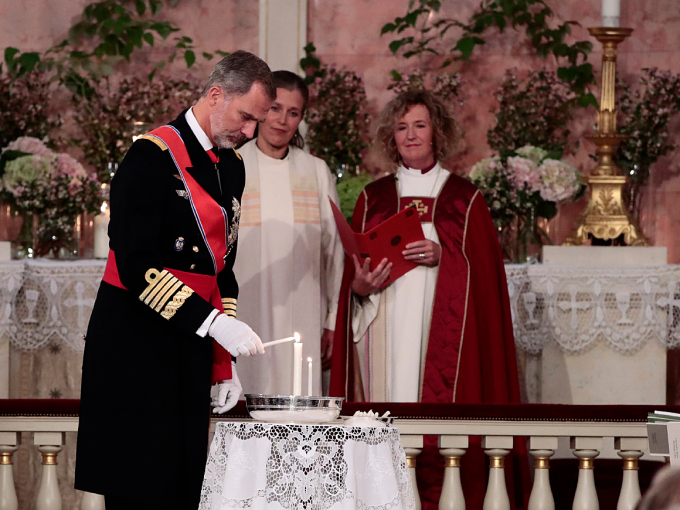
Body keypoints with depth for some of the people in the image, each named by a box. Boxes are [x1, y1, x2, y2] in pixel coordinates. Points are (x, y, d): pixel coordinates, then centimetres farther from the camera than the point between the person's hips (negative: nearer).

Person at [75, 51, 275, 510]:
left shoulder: (232, 166, 13)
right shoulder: (153, 156, -13)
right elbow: (137, 266, -19)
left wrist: (225, 361, 13)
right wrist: (215, 323, -24)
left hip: (193, 348, 8)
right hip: (137, 350, -8)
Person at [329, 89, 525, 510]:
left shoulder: (464, 199, 7)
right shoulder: (374, 198, 12)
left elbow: (483, 269, 1)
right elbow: (354, 272, 10)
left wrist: (442, 257, -14)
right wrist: (360, 285, -11)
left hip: (442, 329, -1)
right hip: (386, 329, 2)